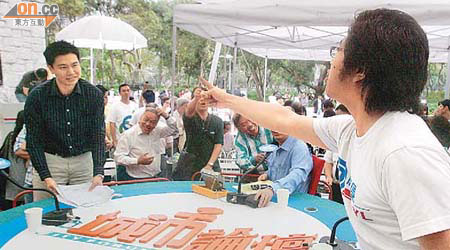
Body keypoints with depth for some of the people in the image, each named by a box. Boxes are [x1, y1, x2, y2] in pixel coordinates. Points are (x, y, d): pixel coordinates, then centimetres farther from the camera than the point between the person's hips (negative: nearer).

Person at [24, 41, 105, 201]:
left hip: (84, 160, 1)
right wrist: (46, 177, -21)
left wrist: (98, 173, -25)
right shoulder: (36, 97, -13)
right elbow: (34, 141, -10)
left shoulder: (94, 95, -11)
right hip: (49, 160, -1)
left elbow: (98, 136, -13)